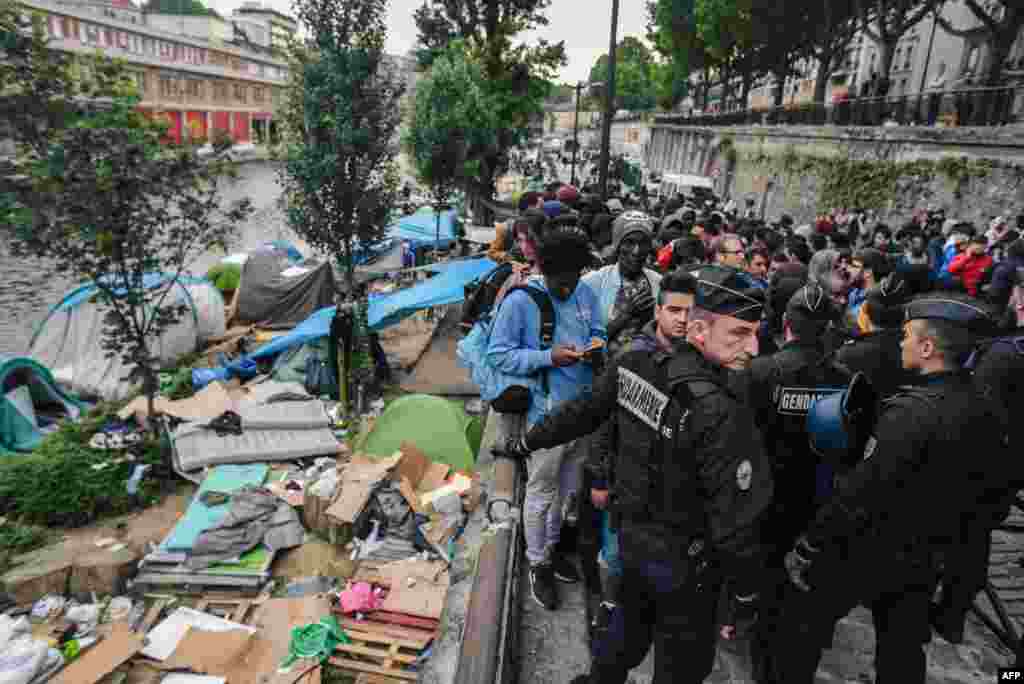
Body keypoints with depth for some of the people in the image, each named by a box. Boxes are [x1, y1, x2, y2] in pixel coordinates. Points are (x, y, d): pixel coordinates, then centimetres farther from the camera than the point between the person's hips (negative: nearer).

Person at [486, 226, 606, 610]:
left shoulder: (587, 294, 1)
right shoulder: (520, 301, -16)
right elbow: (499, 354, -14)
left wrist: (596, 345, -10)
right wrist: (549, 357, -25)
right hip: (547, 413, -6)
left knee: (566, 487, 22)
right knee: (541, 492, 8)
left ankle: (552, 546, 44)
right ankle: (538, 565, 28)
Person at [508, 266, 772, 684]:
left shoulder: (634, 366, -13)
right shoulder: (724, 415, -33)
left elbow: (582, 414, 1)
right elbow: (734, 522, -26)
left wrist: (528, 442, 18)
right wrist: (745, 592, -9)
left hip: (632, 534, 7)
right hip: (682, 561, -6)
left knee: (632, 621, 32)